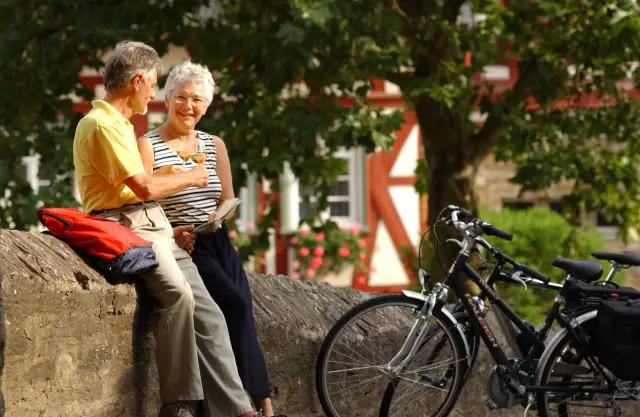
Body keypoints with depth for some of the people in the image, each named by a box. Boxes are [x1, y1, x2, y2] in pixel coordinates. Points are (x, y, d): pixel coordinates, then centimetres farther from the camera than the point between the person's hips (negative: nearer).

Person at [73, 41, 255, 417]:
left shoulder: (121, 124, 23)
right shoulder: (102, 124, -9)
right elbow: (145, 187, -16)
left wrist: (170, 230, 18)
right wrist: (190, 178, 0)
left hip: (154, 227, 10)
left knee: (208, 313, -5)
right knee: (177, 292, -33)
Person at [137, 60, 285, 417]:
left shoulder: (215, 146, 16)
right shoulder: (148, 146, 0)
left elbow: (228, 203, 15)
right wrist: (171, 232, -24)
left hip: (218, 245, 5)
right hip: (182, 247, -5)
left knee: (243, 318, -17)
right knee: (236, 306, -26)